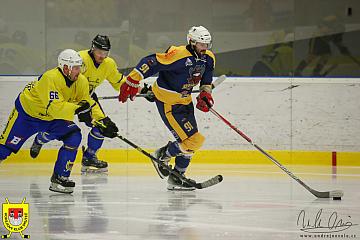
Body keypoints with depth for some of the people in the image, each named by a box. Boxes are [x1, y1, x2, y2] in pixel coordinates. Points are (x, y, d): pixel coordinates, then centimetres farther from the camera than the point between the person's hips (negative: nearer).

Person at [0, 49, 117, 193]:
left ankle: (59, 177, -9)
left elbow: (89, 104, -3)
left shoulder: (81, 82, -12)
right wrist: (76, 109, -48)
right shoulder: (50, 79, -35)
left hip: (53, 119, 6)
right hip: (27, 112, -6)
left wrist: (102, 120, -16)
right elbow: (55, 107, -41)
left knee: (74, 137, -15)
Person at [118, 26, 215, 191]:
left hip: (185, 100, 9)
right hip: (168, 102, -9)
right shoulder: (178, 55, -26)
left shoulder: (208, 58, 0)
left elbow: (206, 81, 16)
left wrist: (205, 94, -3)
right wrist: (132, 82, -26)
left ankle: (176, 178, 23)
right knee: (192, 140, -14)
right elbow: (151, 62, -25)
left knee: (190, 142, 12)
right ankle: (162, 156, 8)